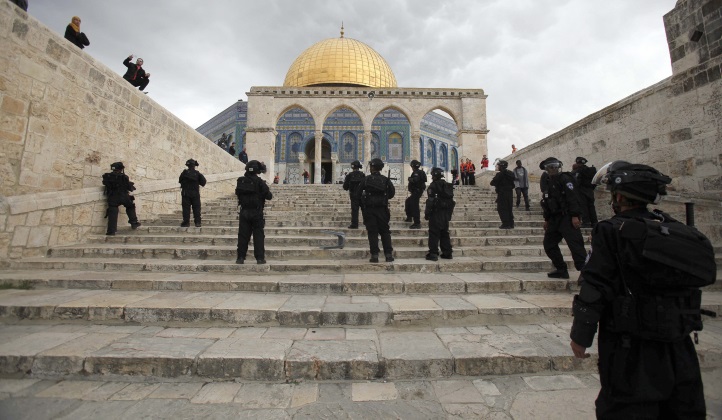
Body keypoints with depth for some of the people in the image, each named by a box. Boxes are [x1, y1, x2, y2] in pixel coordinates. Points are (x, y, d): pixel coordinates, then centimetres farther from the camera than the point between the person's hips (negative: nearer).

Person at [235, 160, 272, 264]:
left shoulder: (240, 181, 1)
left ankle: (240, 257, 12)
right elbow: (269, 196, -10)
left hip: (244, 212, 4)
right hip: (257, 213, -4)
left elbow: (237, 193, 14)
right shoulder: (259, 182, -13)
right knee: (258, 235, 4)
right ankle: (260, 258, 5)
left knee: (243, 235, 9)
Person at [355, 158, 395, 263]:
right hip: (382, 209, 1)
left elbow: (358, 195, -1)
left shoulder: (366, 180, -2)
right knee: (385, 232, 9)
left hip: (369, 209, -1)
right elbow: (392, 193, 4)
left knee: (372, 232, 3)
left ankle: (374, 255, 2)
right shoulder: (386, 180, 2)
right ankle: (388, 255, 8)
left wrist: (363, 205, 13)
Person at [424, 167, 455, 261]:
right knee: (445, 233, 14)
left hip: (436, 213, -7)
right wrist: (449, 213, 20)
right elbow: (451, 200, 16)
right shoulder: (448, 186, 14)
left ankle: (433, 253, -5)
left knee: (434, 234, -4)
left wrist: (427, 213, -10)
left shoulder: (433, 185, -10)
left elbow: (430, 201, -15)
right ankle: (447, 253, 17)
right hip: (446, 214, 8)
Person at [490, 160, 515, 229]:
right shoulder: (510, 173, 11)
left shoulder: (500, 174, -15)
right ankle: (511, 224, 17)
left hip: (502, 194, -8)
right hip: (510, 193, 8)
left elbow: (492, 183, -15)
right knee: (509, 209, 14)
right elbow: (513, 184, 18)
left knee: (502, 209, -3)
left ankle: (505, 224, -6)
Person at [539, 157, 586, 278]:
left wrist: (575, 216, -24)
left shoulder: (565, 178, -7)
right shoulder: (550, 182, 19)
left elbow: (573, 198, -17)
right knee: (549, 244, 10)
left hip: (567, 218, -9)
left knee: (575, 245, -12)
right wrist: (546, 219, 22)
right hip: (555, 219, 9)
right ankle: (561, 270, 19)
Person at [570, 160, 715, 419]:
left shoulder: (613, 232, -16)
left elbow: (595, 289, -18)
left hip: (631, 349, -7)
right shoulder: (678, 231, 4)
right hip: (679, 349, 7)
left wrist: (580, 336, -8)